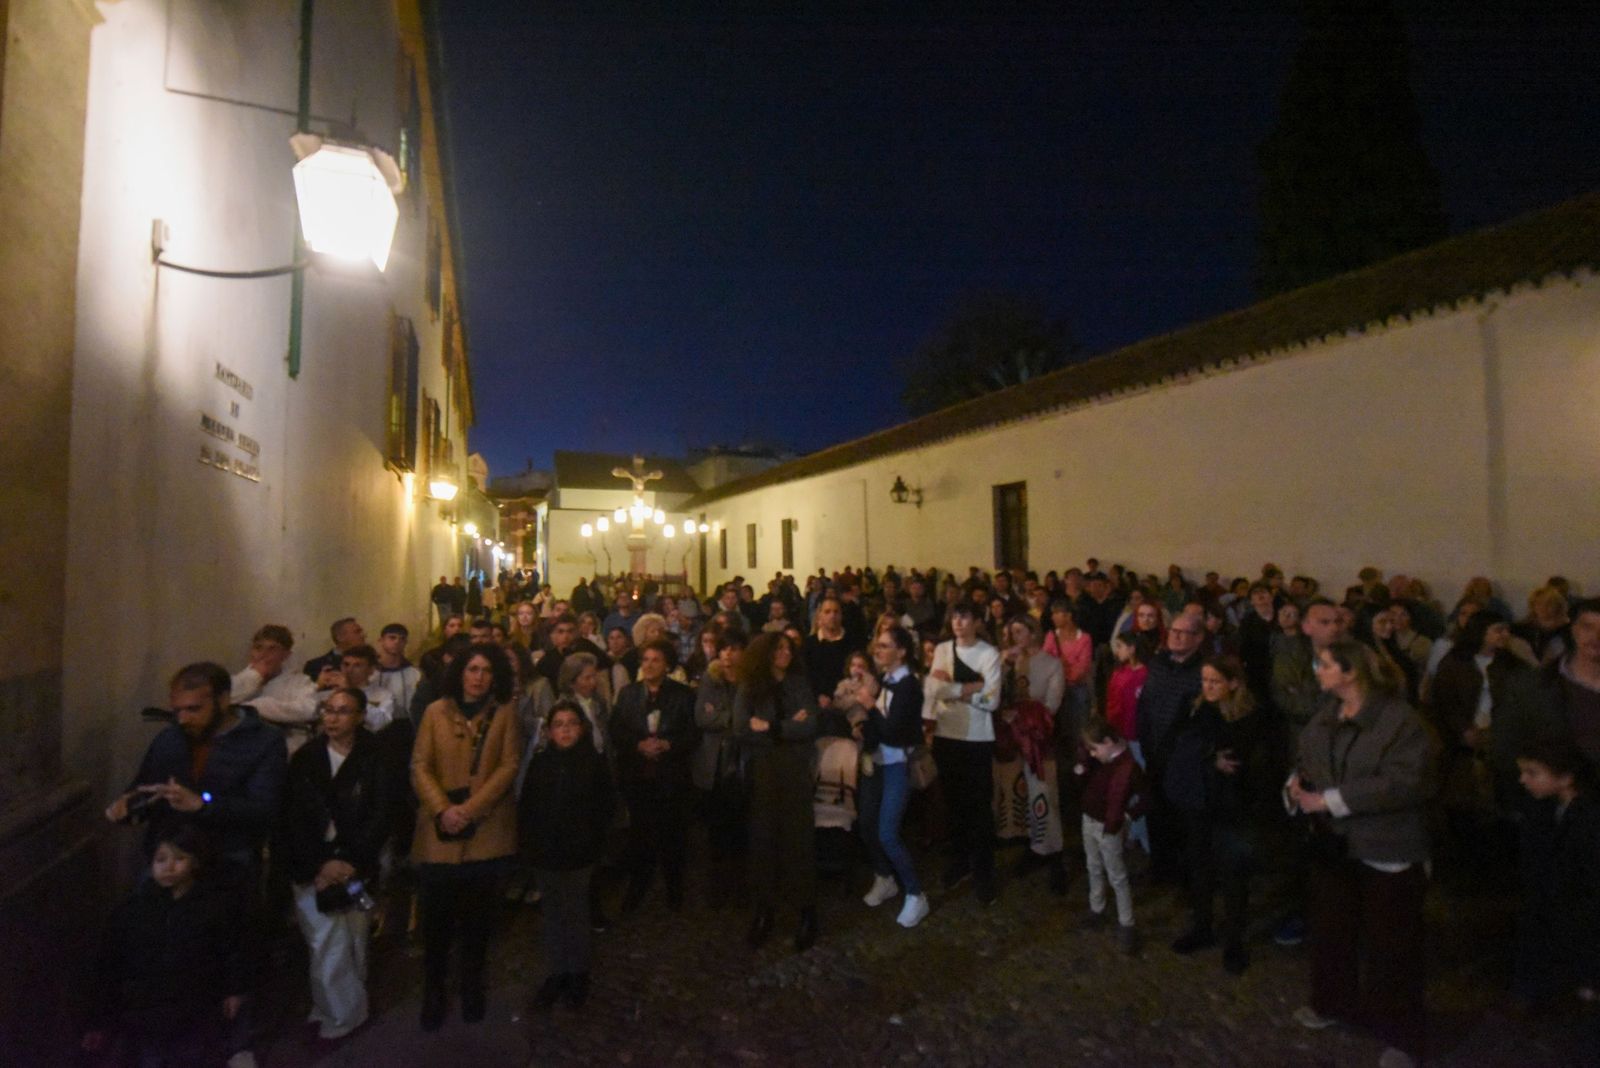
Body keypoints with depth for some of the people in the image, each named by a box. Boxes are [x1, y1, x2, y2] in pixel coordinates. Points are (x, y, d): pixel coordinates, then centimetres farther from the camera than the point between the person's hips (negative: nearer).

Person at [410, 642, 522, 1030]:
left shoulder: (505, 712, 0)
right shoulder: (436, 712, 2)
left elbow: (508, 766, -6)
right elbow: (419, 767, -2)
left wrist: (470, 809, -15)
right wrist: (443, 809, -16)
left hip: (487, 830, 0)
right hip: (439, 830, 0)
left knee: (477, 916, 12)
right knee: (436, 916, 7)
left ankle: (472, 989, 29)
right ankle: (433, 994, 26)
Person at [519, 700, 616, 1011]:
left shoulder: (595, 763, -7)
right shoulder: (539, 763, 0)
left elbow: (605, 809, -4)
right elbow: (525, 807, 4)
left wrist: (593, 844, -8)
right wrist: (529, 842, -4)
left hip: (579, 854, -2)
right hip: (544, 853, 2)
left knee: (576, 913, 8)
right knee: (551, 913, 12)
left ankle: (578, 973, 24)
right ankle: (556, 972, 26)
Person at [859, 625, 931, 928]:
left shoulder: (908, 685, -16)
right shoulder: (882, 680, 3)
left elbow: (893, 731, -23)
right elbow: (874, 725, 4)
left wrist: (869, 707, -15)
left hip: (897, 766, -7)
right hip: (875, 762, 7)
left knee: (887, 834, -7)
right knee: (867, 826, 13)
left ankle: (916, 895, 10)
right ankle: (885, 880, 35)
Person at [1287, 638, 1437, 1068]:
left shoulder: (1400, 719, -18)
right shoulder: (1324, 717, 4)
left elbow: (1405, 781, -27)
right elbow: (1305, 761, 14)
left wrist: (1329, 800, -26)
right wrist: (1296, 782, -10)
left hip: (1387, 851, -6)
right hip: (1332, 844, 7)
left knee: (1389, 943, 8)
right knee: (1330, 928, 20)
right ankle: (1333, 1002, 40)